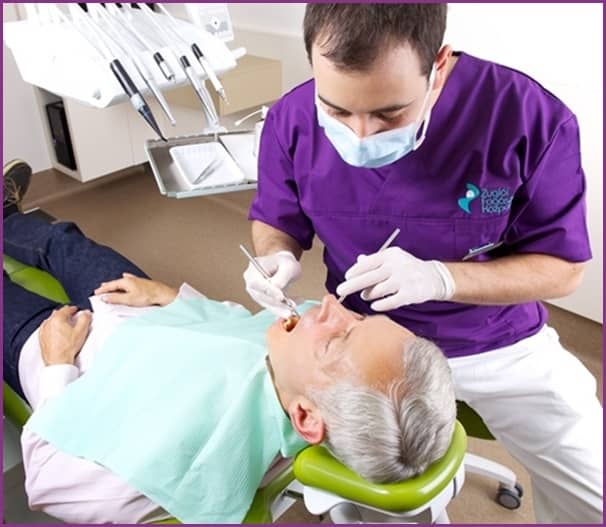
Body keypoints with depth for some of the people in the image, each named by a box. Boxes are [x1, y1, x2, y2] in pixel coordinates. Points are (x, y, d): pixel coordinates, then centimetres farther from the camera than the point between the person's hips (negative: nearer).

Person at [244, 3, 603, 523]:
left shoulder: (530, 116, -22)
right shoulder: (292, 121, -15)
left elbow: (562, 267, -13)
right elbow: (274, 220, 5)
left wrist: (439, 278, -29)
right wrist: (277, 258, -20)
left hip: (502, 342, 0)